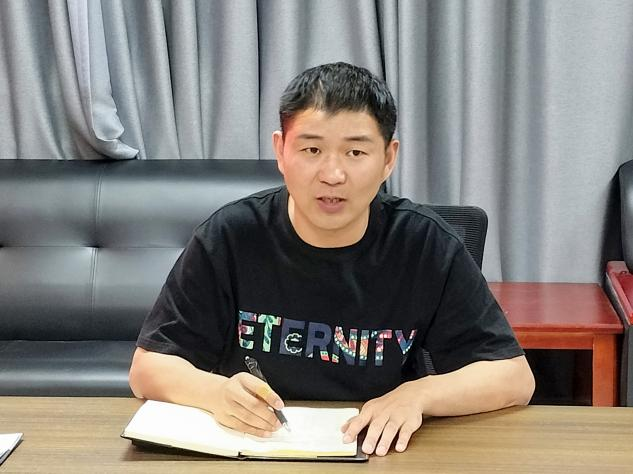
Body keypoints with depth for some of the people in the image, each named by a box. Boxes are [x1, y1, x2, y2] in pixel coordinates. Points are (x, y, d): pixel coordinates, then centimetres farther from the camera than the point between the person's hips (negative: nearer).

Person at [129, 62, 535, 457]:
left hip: (378, 455, 1)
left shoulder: (427, 247, -6)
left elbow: (515, 377, -2)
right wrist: (216, 392, -23)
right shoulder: (229, 238, -6)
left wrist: (418, 394, -19)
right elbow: (149, 367, -2)